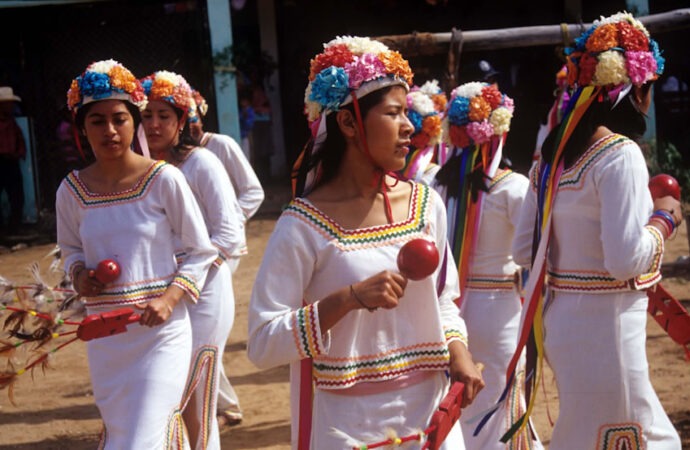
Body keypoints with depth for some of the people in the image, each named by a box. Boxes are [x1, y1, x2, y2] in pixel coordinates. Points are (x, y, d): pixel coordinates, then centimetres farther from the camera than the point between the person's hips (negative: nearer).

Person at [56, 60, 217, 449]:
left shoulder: (164, 179, -10)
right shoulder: (72, 190, 0)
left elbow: (201, 251, -3)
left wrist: (170, 299, -16)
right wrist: (80, 275, -4)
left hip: (161, 331, -4)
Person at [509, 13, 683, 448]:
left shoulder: (554, 156, 8)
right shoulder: (621, 154, -17)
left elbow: (524, 249, 10)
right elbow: (625, 260, -22)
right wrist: (664, 220, -6)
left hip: (561, 316, 9)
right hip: (604, 325, -9)